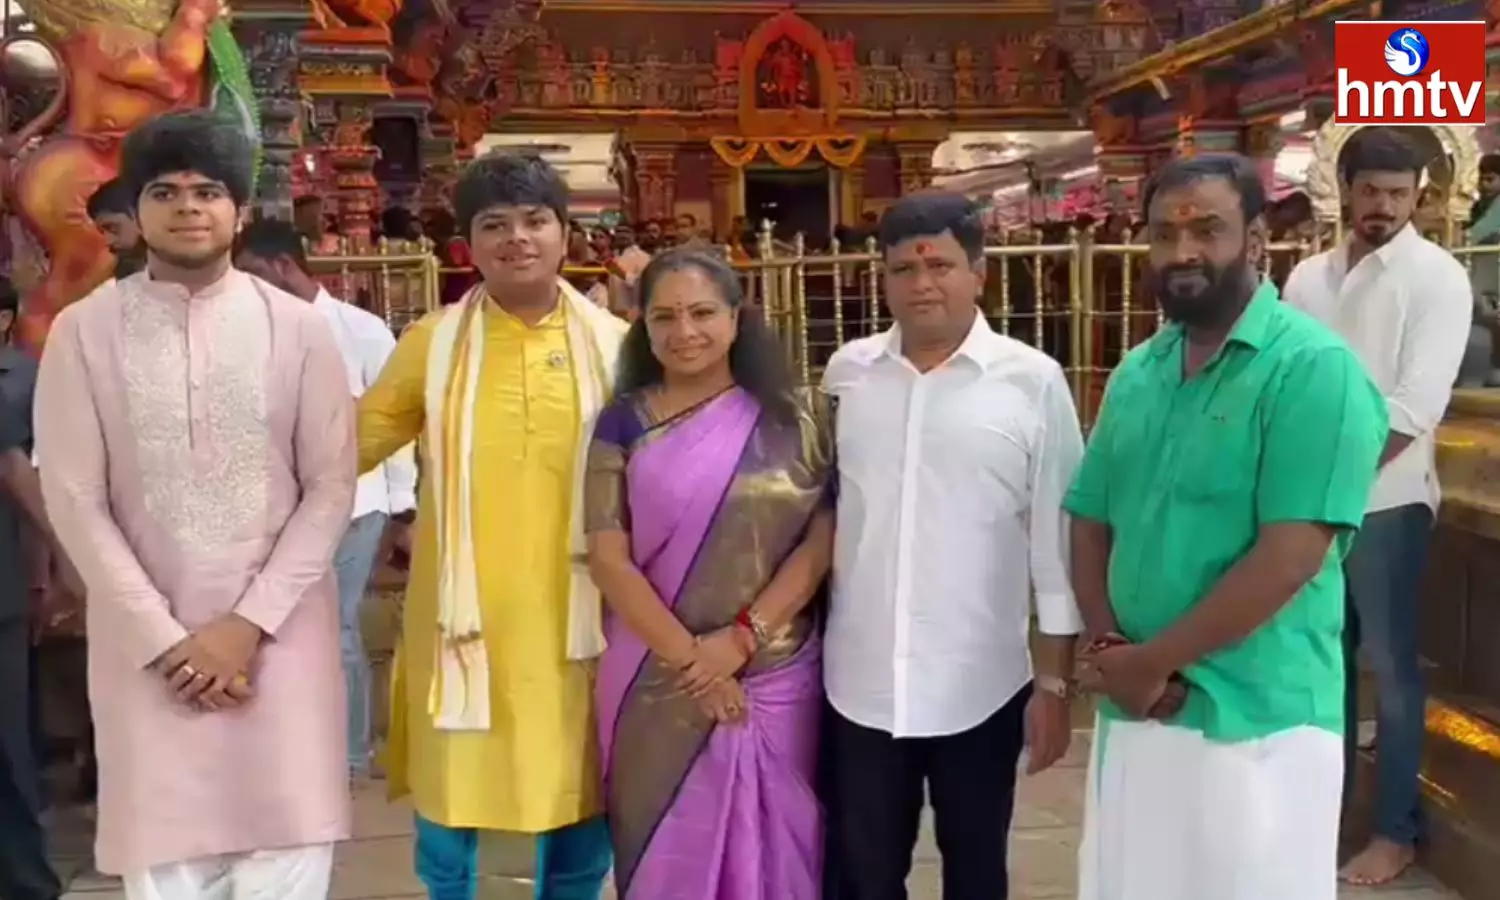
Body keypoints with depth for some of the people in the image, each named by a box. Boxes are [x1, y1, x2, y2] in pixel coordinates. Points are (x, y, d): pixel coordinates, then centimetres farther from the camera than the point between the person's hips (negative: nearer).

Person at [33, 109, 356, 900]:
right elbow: (76, 503, -1)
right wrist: (166, 637, -7)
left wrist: (248, 623, -8)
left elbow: (330, 489, -1)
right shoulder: (82, 332, 0)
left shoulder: (297, 327, 0)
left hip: (279, 635, 0)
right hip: (145, 643, 0)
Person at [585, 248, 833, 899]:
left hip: (775, 677, 1)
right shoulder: (624, 425, 0)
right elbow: (607, 559, -5)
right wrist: (690, 659, -12)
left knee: (769, 846, 9)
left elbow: (822, 540, -3)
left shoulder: (791, 422, 2)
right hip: (659, 685, 0)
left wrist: (743, 636, -14)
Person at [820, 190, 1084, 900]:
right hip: (859, 683, 2)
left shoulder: (1033, 382, -7)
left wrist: (1054, 683, -3)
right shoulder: (847, 372, 1)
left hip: (980, 688, -2)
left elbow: (1057, 544, -4)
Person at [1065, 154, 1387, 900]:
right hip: (1134, 716, 6)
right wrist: (1107, 649, -7)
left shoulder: (1313, 370, -12)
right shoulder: (1134, 375, 9)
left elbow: (1289, 557, -19)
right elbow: (1090, 526, 10)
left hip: (1258, 725, -6)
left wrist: (1151, 662, -13)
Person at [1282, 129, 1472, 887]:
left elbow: (1417, 405, -15)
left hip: (1386, 499, -5)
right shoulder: (1308, 277, 9)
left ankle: (1396, 831, 17)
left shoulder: (1437, 277, -6)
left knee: (1391, 665, 4)